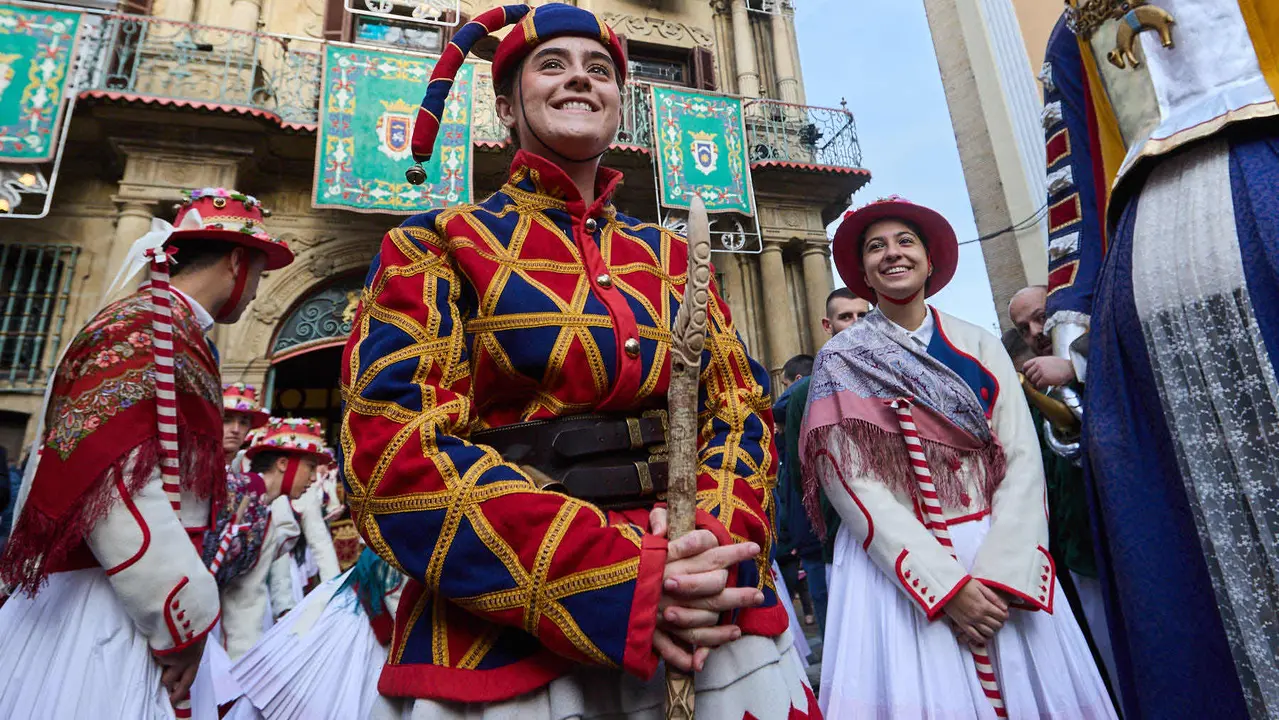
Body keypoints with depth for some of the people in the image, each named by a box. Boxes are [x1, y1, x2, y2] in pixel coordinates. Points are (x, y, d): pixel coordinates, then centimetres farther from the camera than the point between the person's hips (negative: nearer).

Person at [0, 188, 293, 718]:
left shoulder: (172, 333, 14)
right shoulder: (148, 325, -13)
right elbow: (104, 476, -24)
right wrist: (183, 615, -17)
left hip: (143, 606, 9)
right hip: (104, 617, -9)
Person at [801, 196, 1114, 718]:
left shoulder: (979, 346, 4)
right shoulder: (840, 360, -2)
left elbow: (1023, 459, -3)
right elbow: (852, 481, -10)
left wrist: (997, 575, -15)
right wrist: (945, 582, -16)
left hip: (998, 558, 3)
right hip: (895, 562, -2)